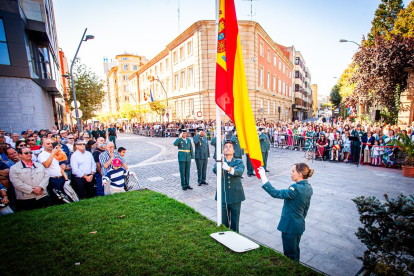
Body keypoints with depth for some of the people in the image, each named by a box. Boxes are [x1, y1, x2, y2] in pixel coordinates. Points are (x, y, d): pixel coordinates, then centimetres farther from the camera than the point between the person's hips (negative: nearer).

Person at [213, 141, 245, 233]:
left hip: (235, 196, 0)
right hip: (222, 196, 0)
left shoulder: (239, 162, 1)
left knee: (235, 221, 15)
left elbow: (240, 171, -21)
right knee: (223, 221, 14)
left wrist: (229, 168, -42)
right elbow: (214, 170, -20)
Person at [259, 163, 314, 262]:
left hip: (290, 226, -9)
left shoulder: (296, 188, -30)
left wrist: (263, 177, -36)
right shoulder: (308, 188, 0)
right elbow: (306, 208, 11)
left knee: (290, 253, 12)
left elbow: (276, 193, -34)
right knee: (295, 250, 27)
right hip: (299, 225, 9)